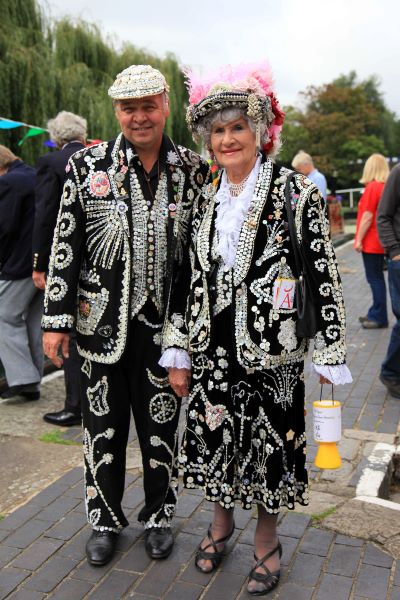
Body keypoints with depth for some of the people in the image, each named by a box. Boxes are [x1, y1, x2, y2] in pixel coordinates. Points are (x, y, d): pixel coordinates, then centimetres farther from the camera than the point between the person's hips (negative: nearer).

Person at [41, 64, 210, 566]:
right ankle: (105, 519, 34)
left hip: (165, 323, 1)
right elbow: (64, 246, -1)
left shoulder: (193, 170, 1)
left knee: (161, 425, 13)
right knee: (103, 425, 12)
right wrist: (56, 319, -4)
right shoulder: (87, 166, -1)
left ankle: (159, 516, 35)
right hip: (102, 321, 0)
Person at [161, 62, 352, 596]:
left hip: (273, 352, -3)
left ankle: (266, 541, 35)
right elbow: (187, 279, 7)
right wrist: (177, 351, 6)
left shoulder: (297, 193, -8)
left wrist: (330, 356, -10)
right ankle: (221, 524, 43)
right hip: (213, 351, 4)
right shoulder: (204, 200, 5)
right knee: (216, 438, 15)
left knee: (270, 444, 9)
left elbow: (324, 276, -8)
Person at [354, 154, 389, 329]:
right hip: (380, 241, 8)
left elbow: (367, 217, -18)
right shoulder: (385, 187, 9)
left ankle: (379, 318, 0)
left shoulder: (372, 187, -14)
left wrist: (358, 239, -13)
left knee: (375, 278, -4)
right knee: (376, 277, 14)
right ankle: (376, 313, 22)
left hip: (371, 242, -8)